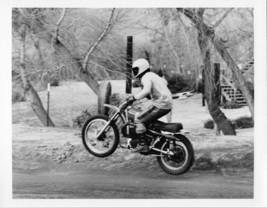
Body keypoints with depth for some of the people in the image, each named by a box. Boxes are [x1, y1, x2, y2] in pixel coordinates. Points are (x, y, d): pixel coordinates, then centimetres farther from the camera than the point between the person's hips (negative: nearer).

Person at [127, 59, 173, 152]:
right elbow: (164, 82, 35)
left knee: (139, 120, -9)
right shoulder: (152, 75, 18)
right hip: (168, 104, 10)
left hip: (160, 105, -10)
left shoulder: (146, 77, -11)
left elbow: (146, 90, -31)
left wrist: (134, 97, -27)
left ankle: (143, 145, -11)